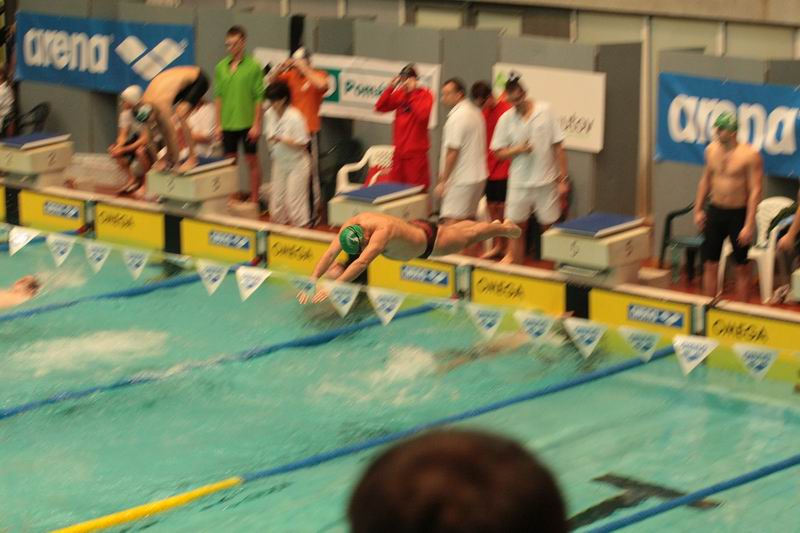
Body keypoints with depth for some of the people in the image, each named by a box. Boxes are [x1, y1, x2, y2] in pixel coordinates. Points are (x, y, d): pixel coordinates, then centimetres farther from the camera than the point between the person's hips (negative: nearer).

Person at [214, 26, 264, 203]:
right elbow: (218, 97, 8)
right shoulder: (221, 67, 5)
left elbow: (259, 97, -7)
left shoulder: (253, 66, -6)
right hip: (227, 124, 4)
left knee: (252, 161, 5)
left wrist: (257, 124, -11)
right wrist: (218, 124, 5)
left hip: (248, 123, -4)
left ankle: (254, 200, 12)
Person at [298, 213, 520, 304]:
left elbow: (361, 263, -59)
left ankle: (504, 228, 50)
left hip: (431, 240, -7)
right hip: (414, 228, 7)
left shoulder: (382, 231, -49)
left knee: (470, 235, 21)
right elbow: (330, 253, -31)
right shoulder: (350, 226, -29)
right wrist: (313, 280, -43)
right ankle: (492, 223, 63)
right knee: (454, 228, 34)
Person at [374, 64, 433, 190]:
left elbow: (423, 115, -23)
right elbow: (380, 107, 2)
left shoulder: (425, 95, -6)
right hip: (399, 150, 6)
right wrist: (390, 87, -7)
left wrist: (412, 92, -20)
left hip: (416, 152, -6)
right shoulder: (400, 94, 8)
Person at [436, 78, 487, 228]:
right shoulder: (475, 112, 14)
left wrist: (443, 181, -12)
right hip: (477, 175, 10)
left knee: (452, 222, -13)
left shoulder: (458, 116, -15)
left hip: (461, 180, -10)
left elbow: (453, 151, -17)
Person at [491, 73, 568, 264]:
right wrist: (518, 149, -17)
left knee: (549, 227, 6)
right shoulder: (506, 119, -1)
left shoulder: (545, 111, -5)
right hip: (519, 182, 1)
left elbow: (558, 147, -1)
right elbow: (498, 152, 3)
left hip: (546, 181, -1)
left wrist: (562, 179, -3)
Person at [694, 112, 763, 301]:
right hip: (715, 211, 5)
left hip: (738, 214, -4)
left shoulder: (750, 155, -15)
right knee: (710, 264, 6)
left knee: (742, 267, 5)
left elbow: (755, 191, -15)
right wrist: (698, 209, 15)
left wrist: (749, 225, -19)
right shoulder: (711, 149, 2)